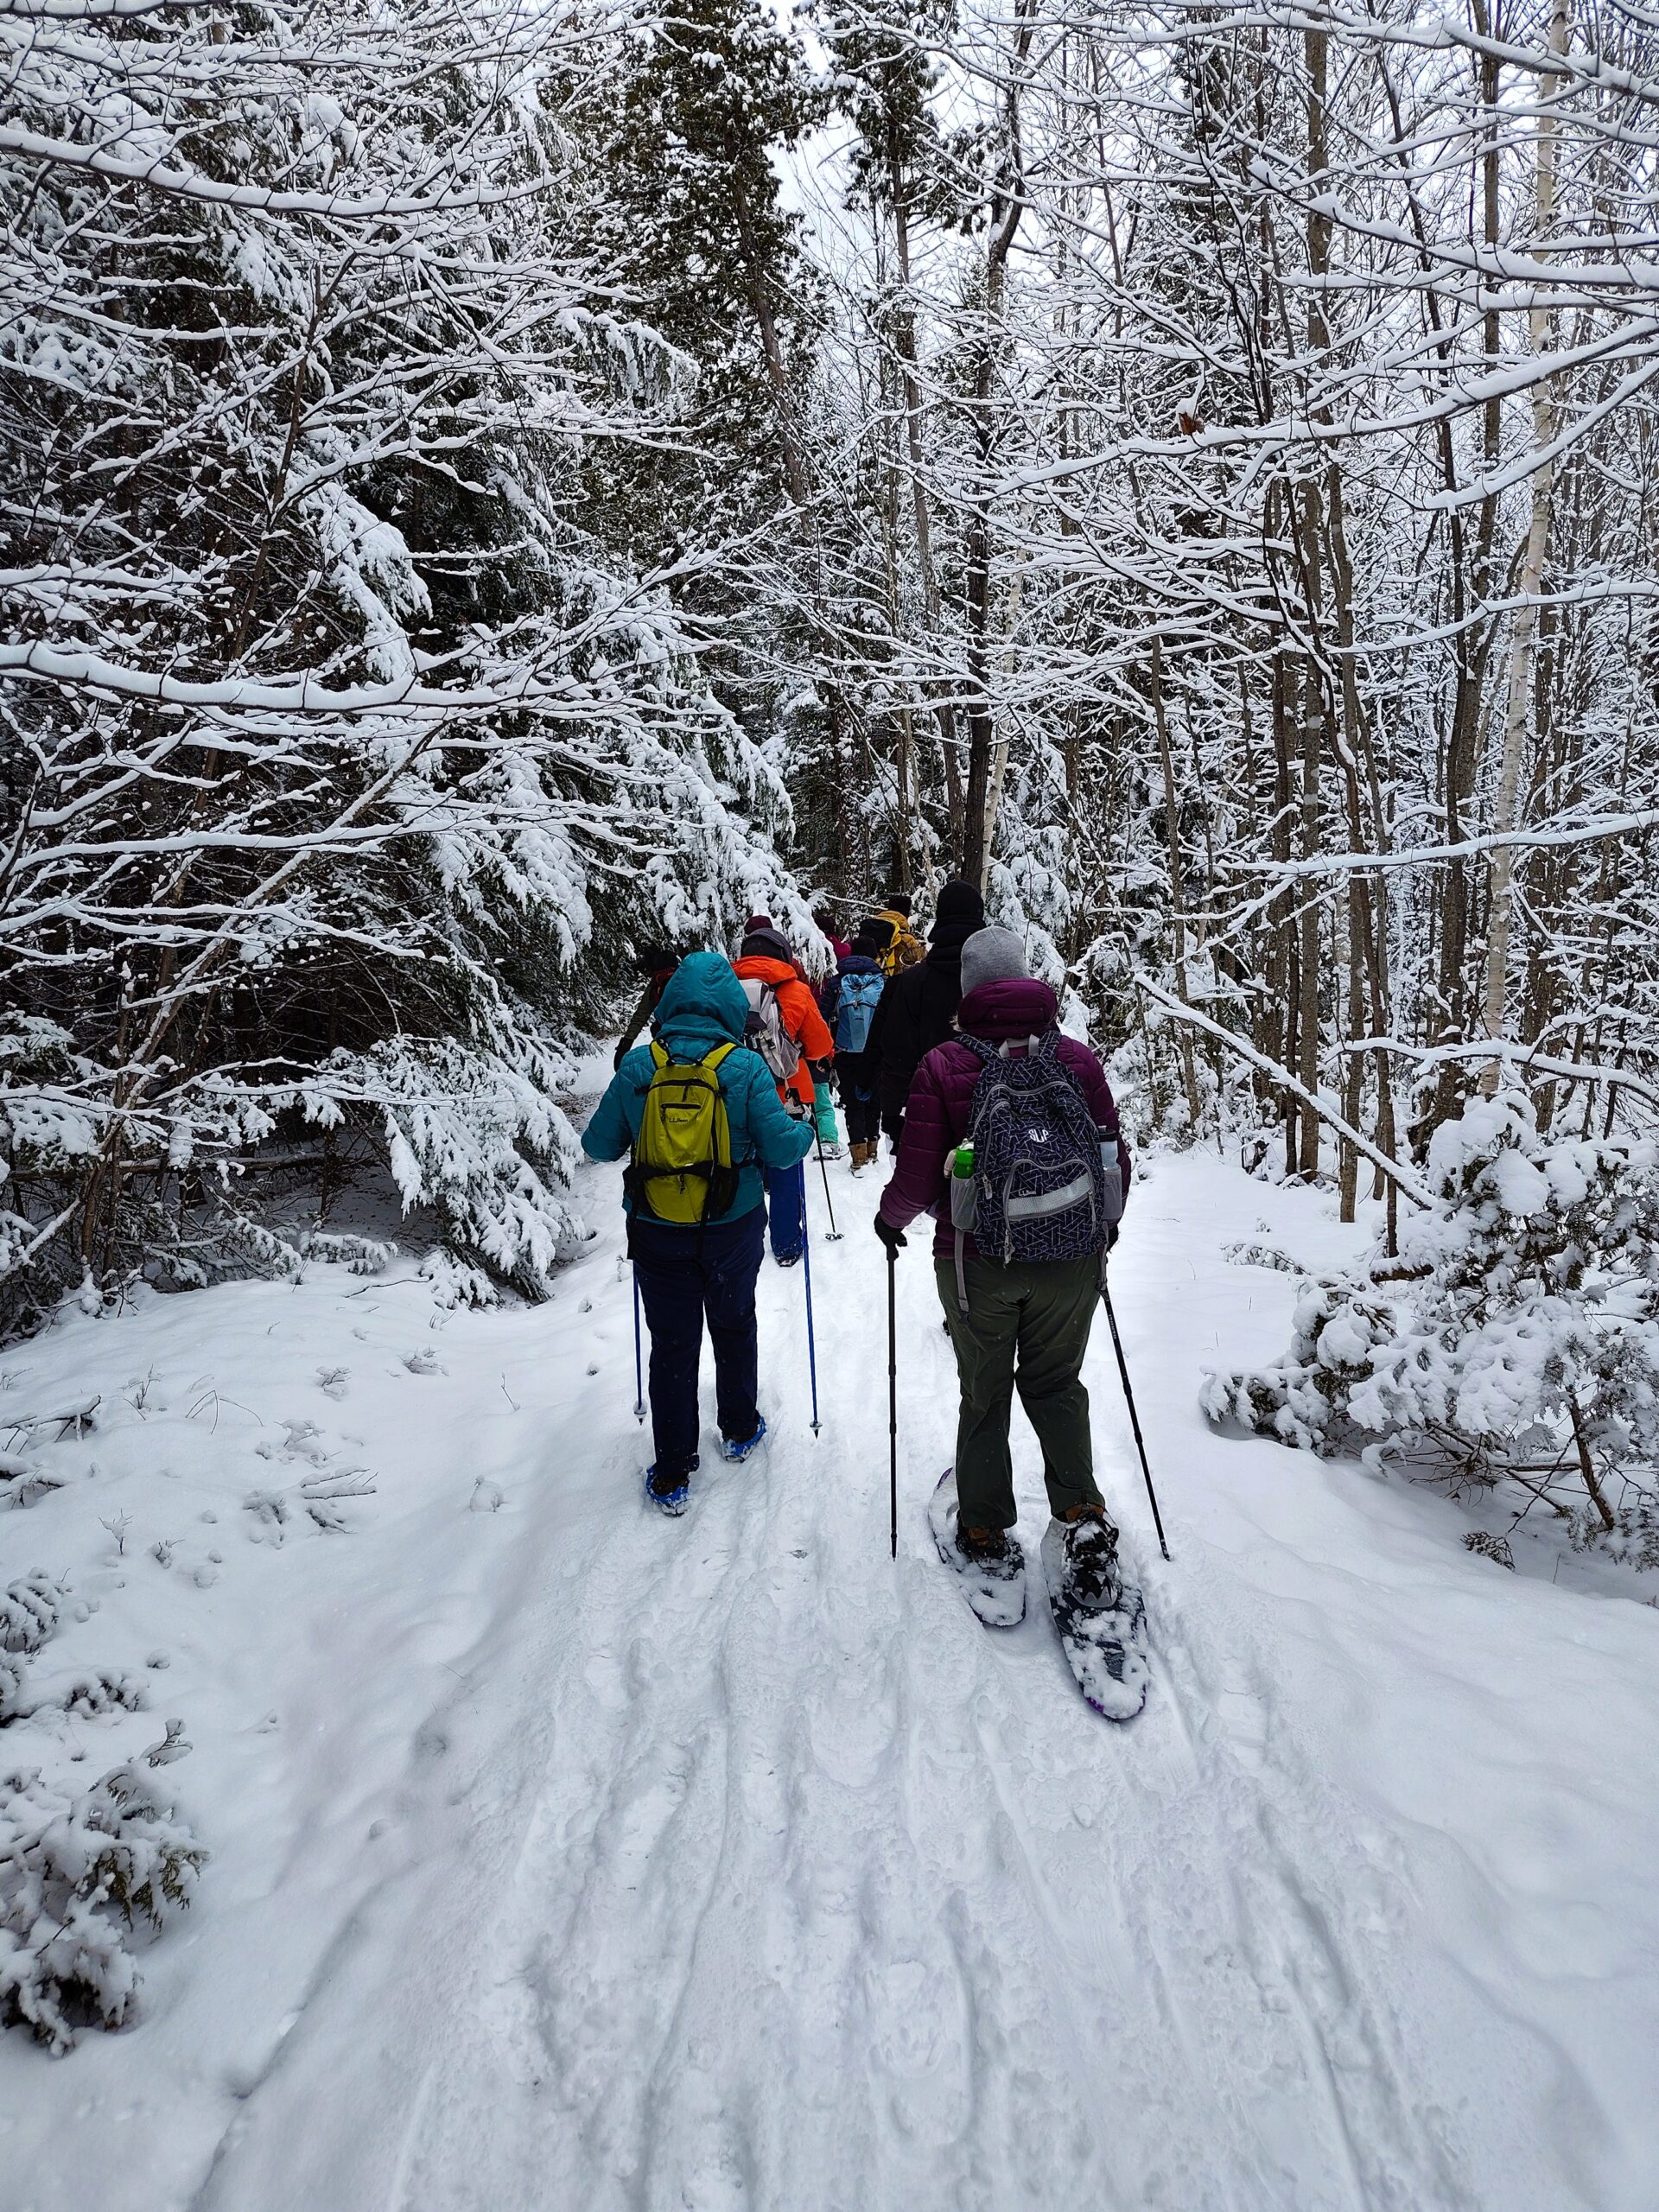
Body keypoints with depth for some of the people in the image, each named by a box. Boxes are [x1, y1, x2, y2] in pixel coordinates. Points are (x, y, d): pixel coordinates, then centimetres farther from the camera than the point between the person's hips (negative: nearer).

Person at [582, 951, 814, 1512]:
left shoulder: (637, 1066, -10)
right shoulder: (746, 1069, -14)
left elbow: (599, 1145, -3)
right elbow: (782, 1148, -13)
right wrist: (806, 1130, 8)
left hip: (658, 1234, 0)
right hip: (733, 1230, 0)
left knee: (672, 1344, 9)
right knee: (734, 1326, 23)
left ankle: (672, 1474, 14)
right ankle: (739, 1430, 41)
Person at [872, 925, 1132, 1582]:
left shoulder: (942, 1066, -12)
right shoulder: (1078, 1058, -5)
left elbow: (918, 1179, -12)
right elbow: (1113, 1158, 1)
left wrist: (890, 1217, 10)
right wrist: (1103, 1222, 21)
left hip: (977, 1262, -2)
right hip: (1069, 1258, 2)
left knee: (985, 1396, 16)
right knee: (1056, 1386, 21)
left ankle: (986, 1533, 27)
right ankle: (1081, 1514, 8)